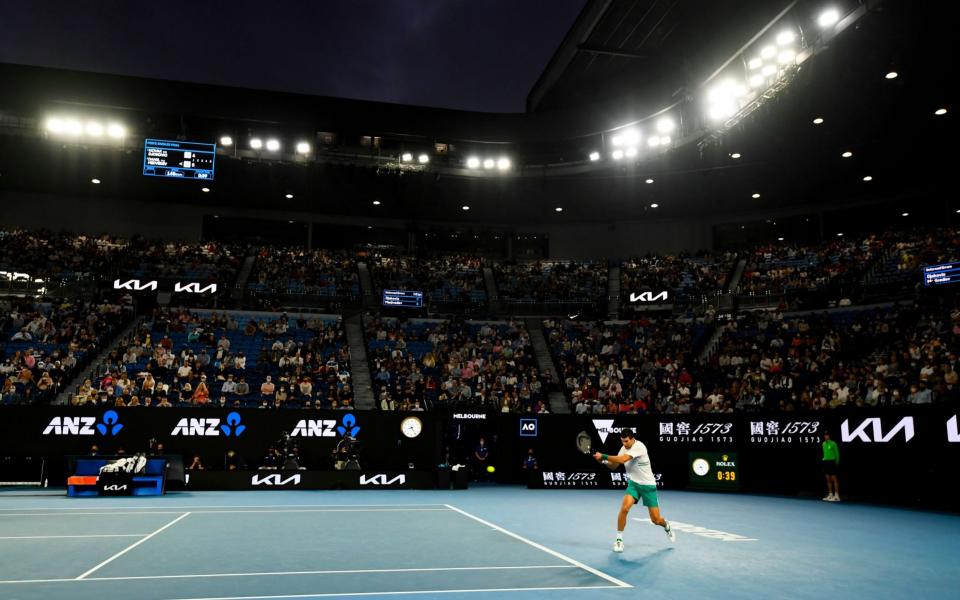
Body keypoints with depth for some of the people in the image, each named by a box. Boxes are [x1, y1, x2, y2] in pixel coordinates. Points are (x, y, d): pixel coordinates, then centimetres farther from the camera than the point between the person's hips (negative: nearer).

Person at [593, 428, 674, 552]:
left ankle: (667, 526, 39)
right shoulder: (624, 448, 0)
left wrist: (603, 456, -33)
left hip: (648, 485, -4)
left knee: (656, 520, 2)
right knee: (624, 508, -22)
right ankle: (619, 540, -7)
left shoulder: (639, 447, -23)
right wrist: (604, 461, -16)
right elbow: (614, 466, 4)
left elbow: (622, 459, -35)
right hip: (633, 484, 4)